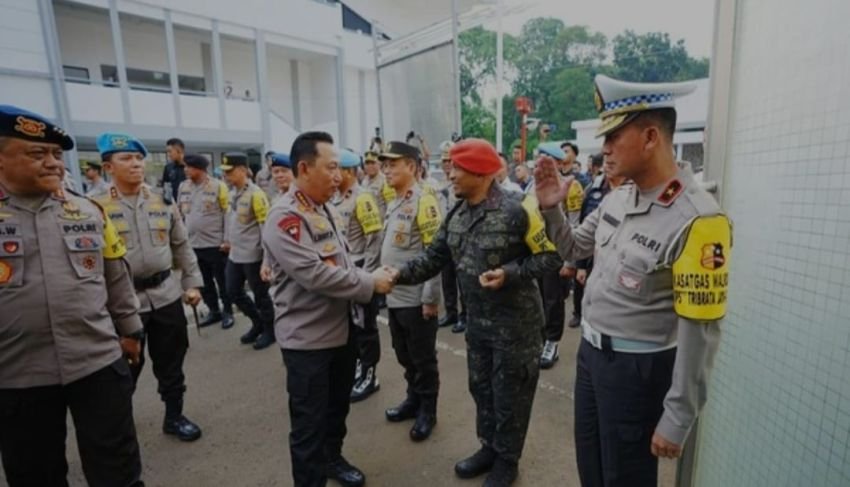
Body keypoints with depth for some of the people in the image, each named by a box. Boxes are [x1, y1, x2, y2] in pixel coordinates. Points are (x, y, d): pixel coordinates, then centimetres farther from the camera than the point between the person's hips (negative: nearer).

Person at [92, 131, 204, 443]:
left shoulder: (162, 201, 5)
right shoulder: (95, 207, -6)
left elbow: (182, 246, 10)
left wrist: (192, 283, 6)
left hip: (166, 294, 3)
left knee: (170, 362, 13)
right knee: (126, 367, 12)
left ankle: (174, 416, 31)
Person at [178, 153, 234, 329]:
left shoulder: (218, 186, -9)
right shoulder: (183, 186, 6)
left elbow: (228, 213, -10)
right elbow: (180, 213, 13)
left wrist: (227, 239, -12)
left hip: (215, 243, -5)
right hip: (193, 244, 6)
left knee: (222, 281, 6)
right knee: (204, 282, 16)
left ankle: (227, 312, 21)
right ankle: (214, 311, 31)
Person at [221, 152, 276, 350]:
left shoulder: (255, 194, -16)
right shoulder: (233, 193, 9)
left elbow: (266, 225, -18)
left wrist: (266, 255, -19)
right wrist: (228, 240, 23)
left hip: (253, 255, -8)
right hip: (235, 254, 9)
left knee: (260, 294, 5)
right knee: (234, 291, 16)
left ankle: (269, 330, 23)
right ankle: (257, 323, 34)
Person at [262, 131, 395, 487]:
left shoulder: (326, 209, 9)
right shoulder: (285, 217, -20)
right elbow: (314, 274, -29)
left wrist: (369, 277, -1)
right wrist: (370, 284, -20)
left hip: (342, 327, 9)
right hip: (308, 337, -9)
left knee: (338, 406, 25)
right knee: (309, 420, 9)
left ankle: (332, 457, 48)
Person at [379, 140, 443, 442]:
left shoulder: (423, 201, -14)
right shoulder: (394, 203, 11)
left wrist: (431, 298, -18)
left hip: (416, 298, -8)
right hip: (394, 296, 8)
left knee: (423, 358, 9)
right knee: (404, 356, 21)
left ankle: (427, 410, 27)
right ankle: (413, 399, 39)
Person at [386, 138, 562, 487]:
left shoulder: (516, 209, -20)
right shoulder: (456, 214, 2)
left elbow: (550, 257, -14)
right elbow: (434, 257, 4)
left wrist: (510, 273, -26)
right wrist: (400, 275, -9)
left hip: (515, 321, -7)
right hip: (477, 319, 7)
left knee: (509, 393, 11)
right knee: (481, 387, 21)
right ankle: (489, 447, 45)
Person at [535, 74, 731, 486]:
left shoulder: (696, 220, -25)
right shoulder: (617, 199, 0)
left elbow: (699, 331, -22)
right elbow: (573, 249, 13)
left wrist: (677, 420, -15)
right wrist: (551, 208, -5)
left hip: (637, 367, -7)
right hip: (590, 351, 7)